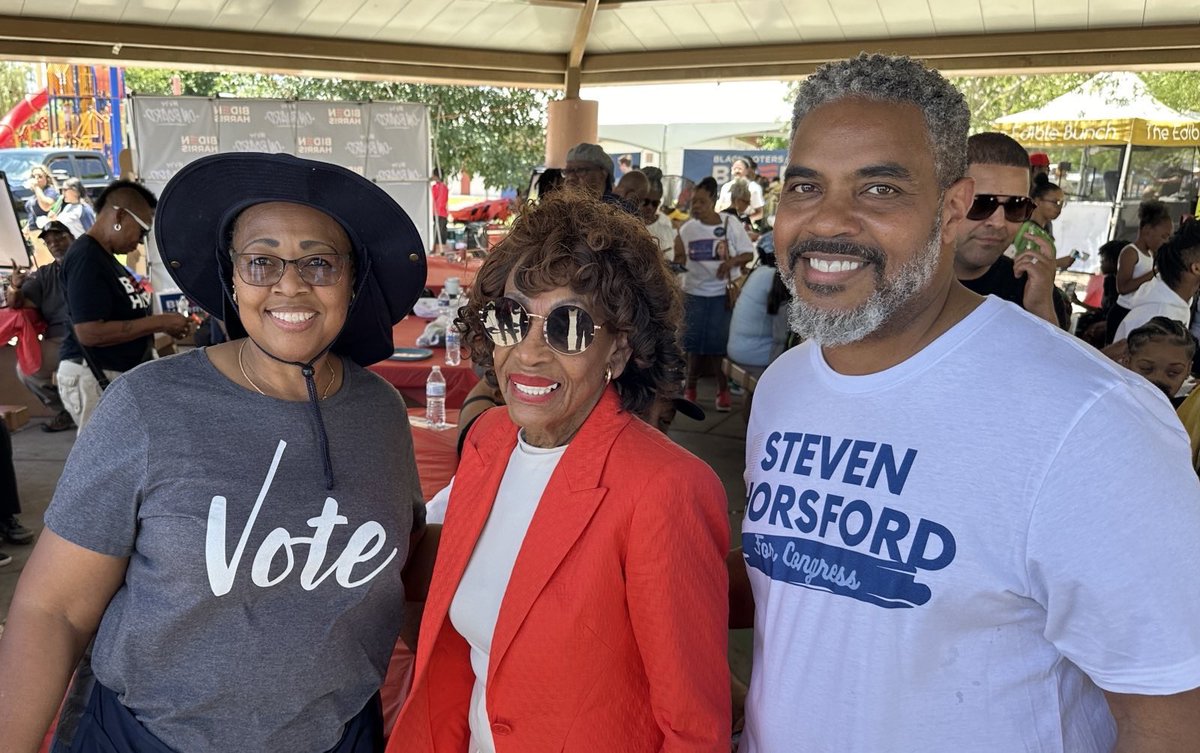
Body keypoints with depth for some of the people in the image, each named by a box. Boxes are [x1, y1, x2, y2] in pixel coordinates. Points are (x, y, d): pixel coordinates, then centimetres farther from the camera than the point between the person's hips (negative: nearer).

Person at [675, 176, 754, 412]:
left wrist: (732, 261, -21)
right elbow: (679, 259, 10)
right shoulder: (686, 228, 0)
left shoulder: (730, 224, -7)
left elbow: (748, 253, -4)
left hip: (725, 293, -2)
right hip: (695, 292, 2)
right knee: (694, 342, 7)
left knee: (721, 342, 1)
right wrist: (678, 260, -11)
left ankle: (723, 390, 14)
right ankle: (690, 388, 21)